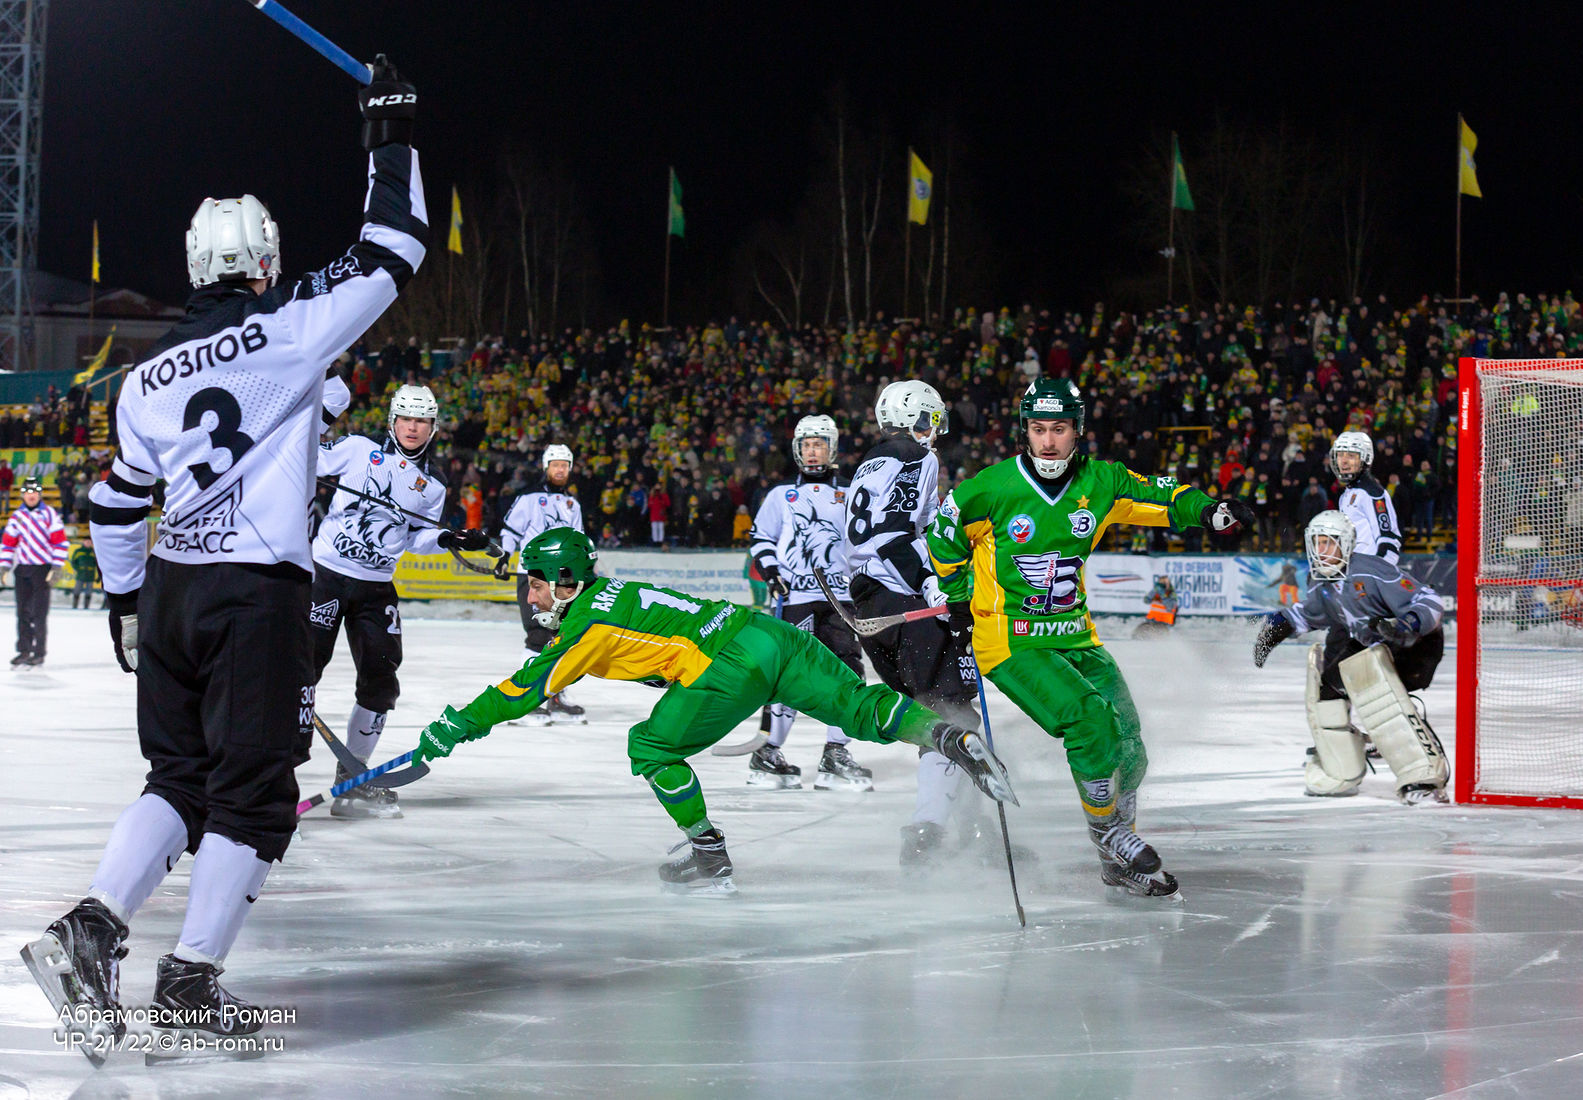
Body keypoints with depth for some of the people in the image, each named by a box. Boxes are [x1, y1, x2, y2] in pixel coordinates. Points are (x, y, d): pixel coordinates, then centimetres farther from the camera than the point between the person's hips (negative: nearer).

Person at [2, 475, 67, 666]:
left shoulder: (50, 514, -1)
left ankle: (39, 654, -1)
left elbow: (59, 542, -4)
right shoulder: (16, 516, 12)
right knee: (23, 612, 5)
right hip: (21, 570, 4)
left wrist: (56, 568, -10)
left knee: (39, 613, -6)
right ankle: (24, 651, 12)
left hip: (43, 569, -4)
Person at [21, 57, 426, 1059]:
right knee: (253, 789, 3)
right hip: (259, 593, -6)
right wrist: (392, 141, 10)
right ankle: (192, 979, 4)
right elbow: (391, 253, 0)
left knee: (181, 776, 15)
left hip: (171, 590, 6)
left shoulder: (148, 379, 11)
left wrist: (125, 600, 29)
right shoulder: (292, 330, -5)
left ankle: (95, 927, -2)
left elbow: (117, 504, 17)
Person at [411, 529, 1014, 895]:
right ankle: (953, 738, -13)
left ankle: (711, 861, 6)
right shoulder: (616, 592, 24)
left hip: (732, 664, -9)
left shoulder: (588, 627, 0)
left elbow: (524, 691, 0)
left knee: (652, 745, 4)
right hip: (771, 632, 9)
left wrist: (449, 731, 6)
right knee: (862, 708, 7)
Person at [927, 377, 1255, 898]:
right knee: (1090, 720, -24)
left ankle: (1120, 866, 20)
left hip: (1074, 636, 5)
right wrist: (959, 597, 7)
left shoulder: (1100, 482, -2)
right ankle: (1109, 834, -2)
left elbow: (1161, 497, 6)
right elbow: (945, 534, 3)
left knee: (1127, 744, 1)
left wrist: (1208, 511, -13)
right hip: (1012, 644, -5)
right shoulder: (992, 489, -12)